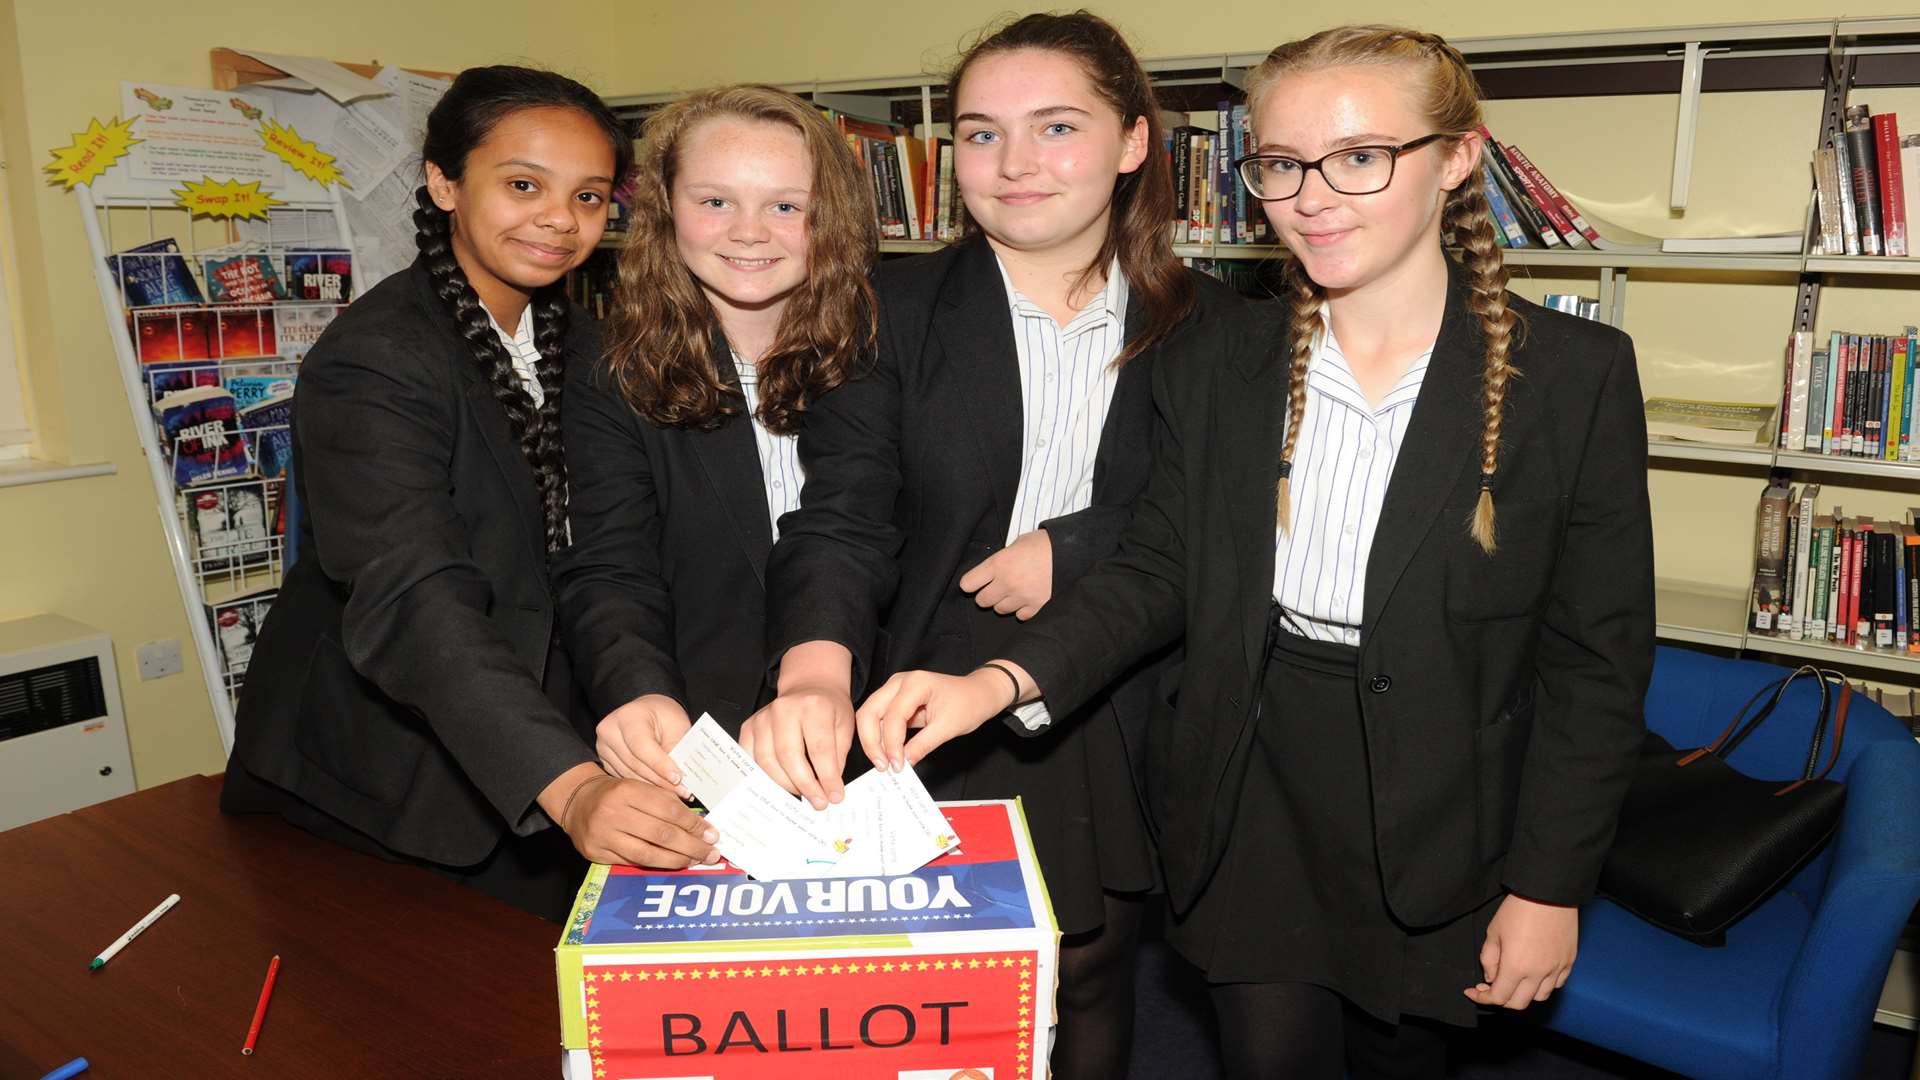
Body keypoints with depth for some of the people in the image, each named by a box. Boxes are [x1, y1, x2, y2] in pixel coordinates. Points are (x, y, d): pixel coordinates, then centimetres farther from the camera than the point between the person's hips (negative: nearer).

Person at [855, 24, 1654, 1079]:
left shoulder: (1575, 374, -10)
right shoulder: (1219, 370, -2)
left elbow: (1596, 655, -6)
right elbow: (1157, 571, -1)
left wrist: (1550, 882, -6)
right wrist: (997, 681, -17)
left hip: (1439, 824, -1)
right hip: (1255, 804, 1)